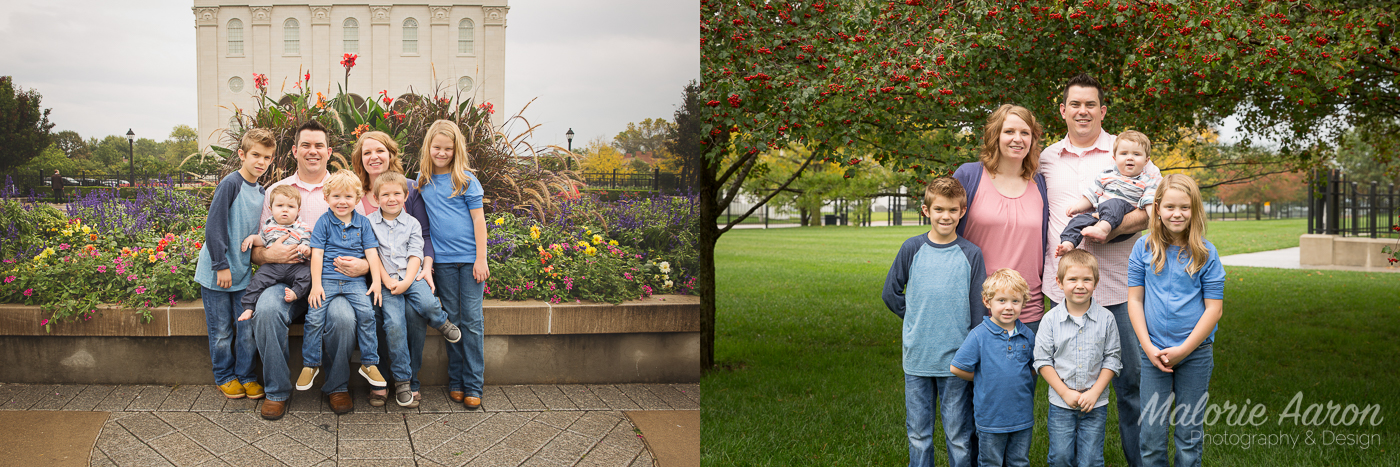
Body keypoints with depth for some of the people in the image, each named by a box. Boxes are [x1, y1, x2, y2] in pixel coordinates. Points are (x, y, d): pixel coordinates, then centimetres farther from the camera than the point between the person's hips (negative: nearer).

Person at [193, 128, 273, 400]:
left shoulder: (261, 193, 8)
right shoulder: (231, 184, -13)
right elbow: (214, 227, -16)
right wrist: (221, 265, -17)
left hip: (244, 273, 6)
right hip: (216, 272, -5)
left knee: (247, 328, 5)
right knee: (221, 331, 5)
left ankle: (245, 375, 18)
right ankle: (224, 377, 19)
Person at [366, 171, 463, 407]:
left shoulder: (412, 223, 12)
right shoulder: (369, 222, 9)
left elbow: (415, 255, 3)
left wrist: (406, 281, -12)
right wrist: (387, 281, -10)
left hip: (411, 278, 1)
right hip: (387, 281, -1)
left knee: (427, 303, -30)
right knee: (394, 324, -19)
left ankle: (442, 322, 9)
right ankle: (402, 380, -9)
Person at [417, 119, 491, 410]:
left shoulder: (466, 180, -1)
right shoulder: (422, 181, 8)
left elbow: (478, 220, -3)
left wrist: (481, 260, -7)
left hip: (470, 257, -3)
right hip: (442, 260, 3)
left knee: (472, 320, -1)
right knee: (452, 319, 7)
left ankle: (474, 386, 2)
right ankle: (455, 381, 15)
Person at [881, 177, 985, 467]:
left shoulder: (971, 254, -2)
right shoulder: (912, 249, 0)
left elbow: (979, 310, 0)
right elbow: (891, 293, 9)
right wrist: (917, 320, 4)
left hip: (956, 360, -1)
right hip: (917, 358, 1)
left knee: (959, 437, 6)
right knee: (918, 433, 11)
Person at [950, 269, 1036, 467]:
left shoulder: (1028, 335, 0)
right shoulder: (979, 335, -12)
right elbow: (956, 368, -11)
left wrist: (1020, 379, 1)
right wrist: (984, 378, -3)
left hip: (1023, 417, 3)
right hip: (991, 418, -3)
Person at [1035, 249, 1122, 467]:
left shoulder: (1106, 319, -3)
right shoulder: (1051, 320, -5)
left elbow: (1112, 359, -1)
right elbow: (1043, 361, -4)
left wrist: (1095, 392, -11)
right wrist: (1066, 393, -11)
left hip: (1095, 403, 0)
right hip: (1061, 402, 0)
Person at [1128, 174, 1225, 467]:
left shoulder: (1205, 253, -4)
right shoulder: (1143, 248, 0)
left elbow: (1214, 308, -4)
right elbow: (1134, 300, 1)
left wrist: (1183, 350, -10)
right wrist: (1149, 348, -7)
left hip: (1195, 354, -1)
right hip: (1153, 353, 1)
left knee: (1189, 436, 8)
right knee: (1151, 437, 2)